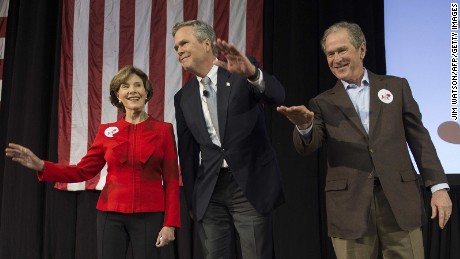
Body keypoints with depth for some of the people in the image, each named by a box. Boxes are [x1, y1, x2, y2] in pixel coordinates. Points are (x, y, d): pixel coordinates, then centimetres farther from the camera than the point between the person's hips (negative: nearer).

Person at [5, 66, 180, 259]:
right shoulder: (107, 131, 7)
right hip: (111, 214, 2)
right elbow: (83, 171, 7)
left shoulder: (164, 130, 0)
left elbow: (171, 180, -1)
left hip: (149, 216, -2)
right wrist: (41, 166, -5)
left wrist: (170, 223, -7)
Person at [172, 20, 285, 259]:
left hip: (250, 184, -3)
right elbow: (187, 152, 12)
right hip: (209, 189, 4)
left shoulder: (243, 75, -2)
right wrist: (192, 199, 11)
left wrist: (252, 73, -41)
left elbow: (277, 95, -21)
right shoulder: (183, 97, 9)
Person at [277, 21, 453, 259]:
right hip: (349, 205, 0)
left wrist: (439, 186, 2)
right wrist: (304, 126, -27)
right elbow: (307, 147, -4)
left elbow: (418, 138, 9)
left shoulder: (396, 86, 11)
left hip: (399, 198, 1)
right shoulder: (323, 103, 8)